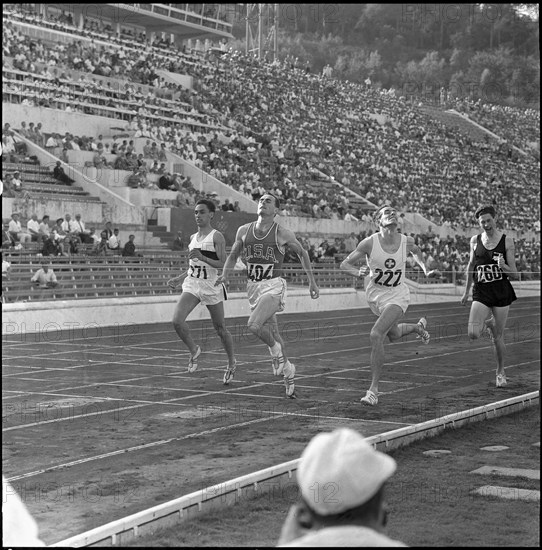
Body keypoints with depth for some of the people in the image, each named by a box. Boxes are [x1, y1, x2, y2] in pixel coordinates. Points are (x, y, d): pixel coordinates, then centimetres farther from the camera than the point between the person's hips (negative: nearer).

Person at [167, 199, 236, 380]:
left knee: (220, 328, 7)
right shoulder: (193, 238, 14)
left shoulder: (217, 237, -7)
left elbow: (223, 264, -14)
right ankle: (194, 350, 8)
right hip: (192, 284, 5)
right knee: (177, 321, -16)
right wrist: (178, 279, 17)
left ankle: (231, 362, 29)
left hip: (212, 286, -5)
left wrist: (202, 257, -24)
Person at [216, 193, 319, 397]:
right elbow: (233, 256, 15)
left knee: (254, 325, -25)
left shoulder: (283, 234, -8)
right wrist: (225, 275, -3)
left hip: (273, 286, -5)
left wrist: (312, 281, 7)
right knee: (272, 332, 14)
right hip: (253, 286, 5)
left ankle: (275, 350, 3)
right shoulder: (244, 231, 2)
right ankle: (287, 369, 33)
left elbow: (302, 253, 7)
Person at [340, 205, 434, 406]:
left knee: (376, 335, -23)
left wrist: (425, 269, 6)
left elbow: (416, 251, 16)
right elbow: (344, 264, -12)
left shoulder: (407, 241, -10)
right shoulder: (369, 243, -16)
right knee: (394, 335, 24)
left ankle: (374, 390, -16)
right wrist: (358, 272, -30)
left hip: (397, 296, -3)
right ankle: (418, 326, 61)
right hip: (375, 294, 3)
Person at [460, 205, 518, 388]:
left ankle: (500, 371, 24)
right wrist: (467, 290, 21)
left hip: (502, 292, -2)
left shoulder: (507, 241, -4)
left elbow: (514, 273, -2)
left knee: (498, 338, 2)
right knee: (473, 334, -14)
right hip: (481, 293, 2)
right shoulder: (475, 240, 4)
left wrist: (504, 266, -24)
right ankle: (488, 324, 21)